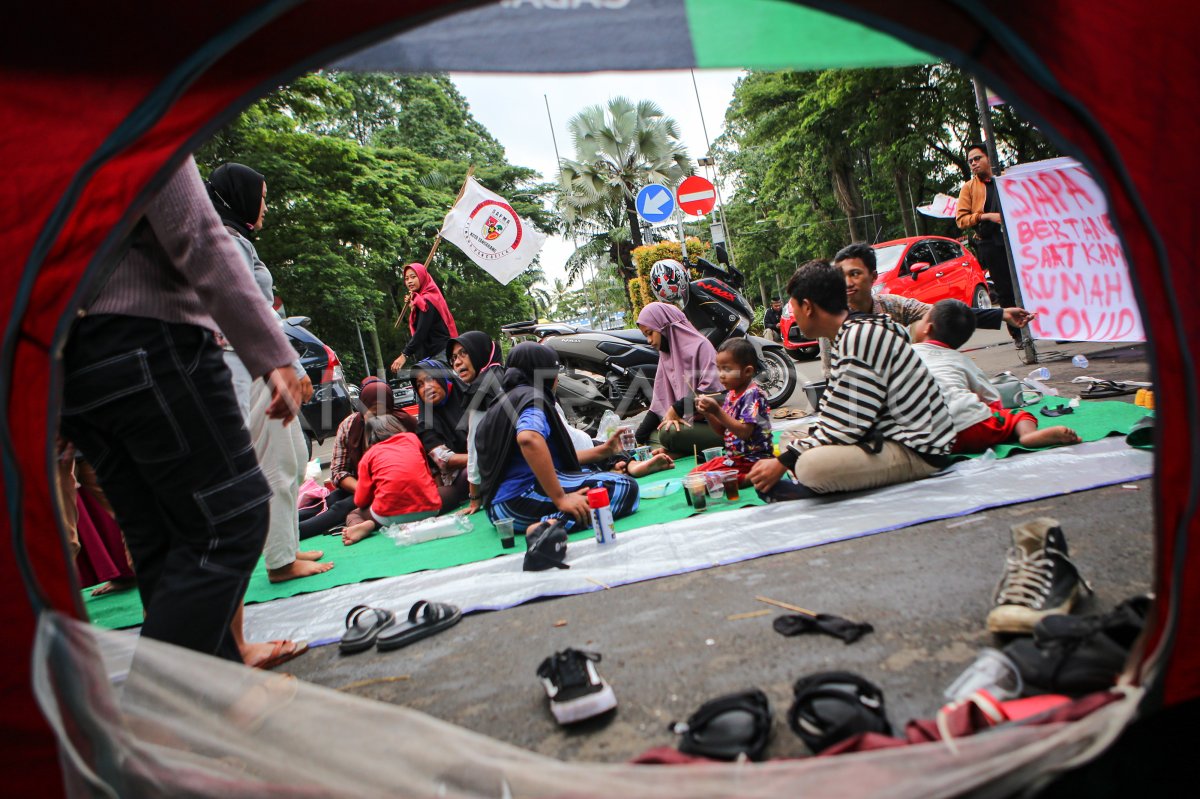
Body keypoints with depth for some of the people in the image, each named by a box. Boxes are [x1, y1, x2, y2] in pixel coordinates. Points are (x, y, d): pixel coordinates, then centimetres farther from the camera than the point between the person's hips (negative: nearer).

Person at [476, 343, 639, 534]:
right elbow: (528, 439, -30)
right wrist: (560, 498, -28)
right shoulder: (531, 397, -5)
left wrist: (600, 451, 30)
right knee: (625, 487, -20)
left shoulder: (502, 404, 25)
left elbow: (555, 456, 23)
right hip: (522, 496, -11)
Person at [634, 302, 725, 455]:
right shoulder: (665, 355, 16)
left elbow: (711, 388, -17)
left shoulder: (699, 346, -7)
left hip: (712, 425, -8)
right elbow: (660, 399, 13)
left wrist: (677, 409, -14)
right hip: (687, 422, 8)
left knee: (669, 433, -32)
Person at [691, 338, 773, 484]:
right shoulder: (732, 394, 8)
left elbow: (745, 432, -26)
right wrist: (708, 413, -6)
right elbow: (723, 430, 12)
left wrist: (717, 411, -29)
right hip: (734, 457, 10)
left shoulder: (752, 395, -18)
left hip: (752, 460, -10)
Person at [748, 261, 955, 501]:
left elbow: (848, 425, -22)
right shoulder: (852, 333, 11)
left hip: (917, 450, -11)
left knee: (810, 466, -33)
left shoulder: (859, 337, -21)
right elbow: (839, 415, 15)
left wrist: (783, 462, -16)